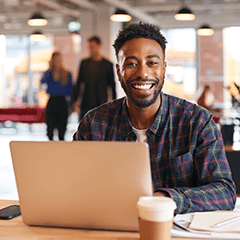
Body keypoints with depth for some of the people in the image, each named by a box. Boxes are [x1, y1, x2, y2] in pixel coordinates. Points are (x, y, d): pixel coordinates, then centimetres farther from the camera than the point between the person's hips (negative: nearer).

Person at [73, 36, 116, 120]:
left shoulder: (108, 64, 1)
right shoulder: (84, 63, 9)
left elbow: (112, 86, 4)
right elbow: (78, 83, 13)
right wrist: (75, 100, 9)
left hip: (101, 104, -2)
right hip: (86, 104, 2)